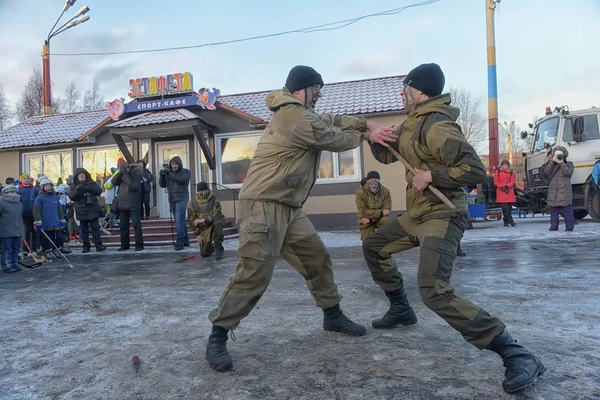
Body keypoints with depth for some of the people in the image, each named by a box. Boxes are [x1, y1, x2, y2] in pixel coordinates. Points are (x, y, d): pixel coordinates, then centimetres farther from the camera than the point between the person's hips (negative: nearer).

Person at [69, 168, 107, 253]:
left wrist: (88, 188, -22)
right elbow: (72, 197, -5)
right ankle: (86, 246, 12)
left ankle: (98, 245, -3)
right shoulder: (74, 186, 7)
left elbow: (99, 191, -7)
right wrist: (78, 189, -22)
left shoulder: (91, 183, 7)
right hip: (82, 211, 1)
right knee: (84, 230, 6)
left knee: (95, 228, -4)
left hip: (93, 210, -1)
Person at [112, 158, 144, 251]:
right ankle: (124, 245, 18)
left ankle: (139, 245, 1)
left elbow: (134, 186, -20)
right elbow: (114, 182, -4)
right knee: (123, 226, 10)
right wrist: (120, 172, -14)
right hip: (122, 205, 6)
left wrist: (126, 175, -19)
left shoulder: (136, 173, -7)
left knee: (136, 225, -4)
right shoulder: (121, 174, 11)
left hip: (133, 205, -6)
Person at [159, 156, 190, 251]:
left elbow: (180, 179, -23)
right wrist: (162, 174, -9)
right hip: (172, 200, 5)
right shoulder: (169, 173, 11)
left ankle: (179, 242, -15)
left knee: (179, 221, -15)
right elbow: (162, 185, 6)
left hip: (181, 199, -5)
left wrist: (168, 172, -22)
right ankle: (185, 241, 13)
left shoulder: (186, 172, -3)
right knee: (180, 221, 8)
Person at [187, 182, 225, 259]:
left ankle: (218, 248, -21)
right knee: (204, 253, -6)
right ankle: (211, 248, 33)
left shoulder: (214, 198, -13)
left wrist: (203, 220, -31)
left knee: (217, 223, -40)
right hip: (204, 227, 1)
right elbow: (191, 220, -2)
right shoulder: (192, 203, -8)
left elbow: (217, 214, -20)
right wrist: (198, 234, -5)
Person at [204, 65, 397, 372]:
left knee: (317, 257, 14)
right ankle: (217, 338, -1)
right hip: (264, 205, -11)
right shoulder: (298, 118, -15)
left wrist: (369, 125, 2)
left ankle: (332, 315, 30)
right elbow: (336, 140, -5)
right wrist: (363, 136, 15)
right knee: (254, 275, -13)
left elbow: (333, 121, 18)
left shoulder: (299, 113, 18)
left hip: (288, 207, 11)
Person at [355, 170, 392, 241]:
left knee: (385, 220, -35)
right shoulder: (360, 192, -16)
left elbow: (387, 209, -16)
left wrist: (370, 219, -26)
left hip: (380, 218, 1)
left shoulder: (385, 191, -12)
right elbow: (363, 211, -21)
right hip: (366, 222, 0)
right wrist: (381, 212, -28)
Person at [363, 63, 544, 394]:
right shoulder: (412, 124, 12)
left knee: (434, 292, -25)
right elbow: (386, 155, 21)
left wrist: (431, 175, -22)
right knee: (373, 247, 22)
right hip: (416, 216, 10)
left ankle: (517, 356, -18)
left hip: (442, 216, -10)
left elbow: (475, 170, -27)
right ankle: (400, 309, 36)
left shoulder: (437, 127, -20)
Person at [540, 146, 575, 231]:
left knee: (567, 209, -5)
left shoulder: (569, 164, 10)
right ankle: (554, 226, 7)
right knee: (553, 209, 3)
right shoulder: (551, 164, 16)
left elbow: (568, 173, -10)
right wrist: (552, 161, -7)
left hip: (564, 190, -3)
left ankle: (570, 226, 1)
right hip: (553, 190, 3)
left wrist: (561, 163, -10)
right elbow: (546, 171, -4)